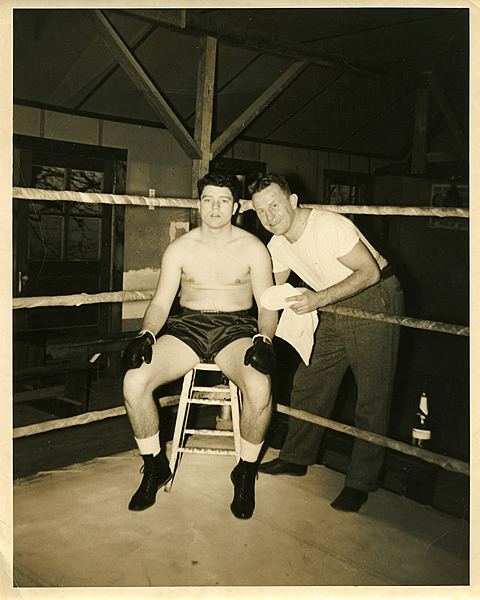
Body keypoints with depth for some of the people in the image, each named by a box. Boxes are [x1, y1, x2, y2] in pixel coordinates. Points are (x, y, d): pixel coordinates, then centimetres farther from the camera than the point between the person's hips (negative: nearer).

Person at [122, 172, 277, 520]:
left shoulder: (253, 248, 4)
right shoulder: (180, 249, 8)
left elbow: (268, 305, 1)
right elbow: (161, 303, 5)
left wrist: (263, 340, -19)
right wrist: (146, 335, -15)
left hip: (237, 327, -1)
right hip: (188, 326, 2)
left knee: (260, 389, -34)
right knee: (134, 381, -24)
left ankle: (247, 471, -4)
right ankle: (155, 468, 1)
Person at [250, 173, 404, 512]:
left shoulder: (329, 226, -25)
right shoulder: (277, 245, -1)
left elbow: (370, 272, -23)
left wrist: (318, 299, -30)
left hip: (375, 300, -7)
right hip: (334, 308, 7)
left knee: (373, 395, -5)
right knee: (309, 383, 9)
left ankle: (361, 483, 6)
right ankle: (297, 458, 25)